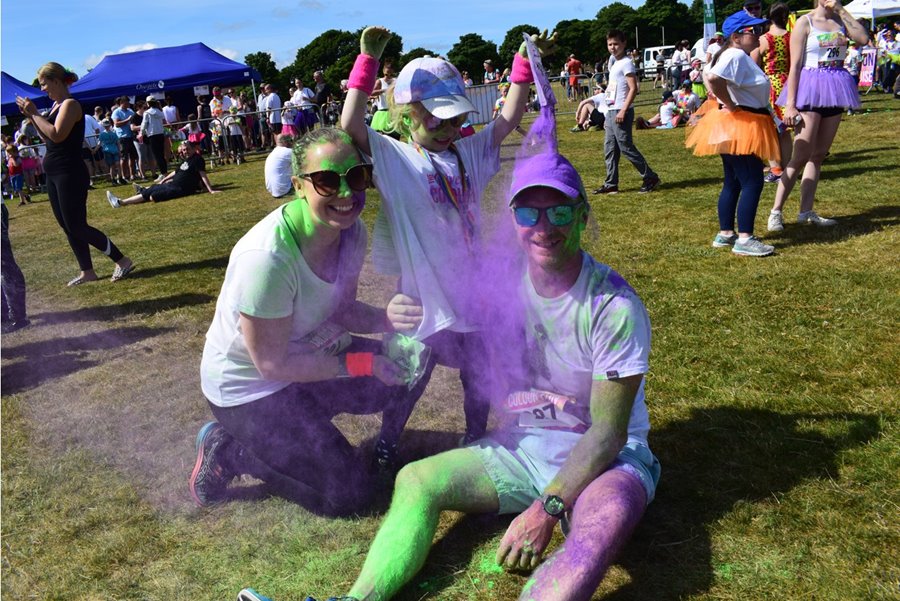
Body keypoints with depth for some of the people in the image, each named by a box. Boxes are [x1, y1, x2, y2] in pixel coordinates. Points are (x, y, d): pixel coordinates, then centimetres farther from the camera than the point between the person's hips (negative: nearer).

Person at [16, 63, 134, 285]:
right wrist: (31, 116, 7)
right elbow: (47, 138, 18)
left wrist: (35, 113, -16)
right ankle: (87, 272, 17)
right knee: (68, 226, 10)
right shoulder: (56, 105, 14)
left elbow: (57, 135, -24)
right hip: (54, 174, 10)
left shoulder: (70, 104, -13)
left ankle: (122, 261, -2)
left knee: (76, 226, -8)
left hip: (70, 174, -10)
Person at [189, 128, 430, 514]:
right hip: (249, 385, -7)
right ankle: (227, 450, 6)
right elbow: (273, 364, -26)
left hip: (309, 354, 7)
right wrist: (363, 363, -25)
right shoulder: (267, 258, -34)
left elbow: (341, 309, 0)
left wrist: (387, 319, -20)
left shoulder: (352, 231, -12)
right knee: (349, 494, -7)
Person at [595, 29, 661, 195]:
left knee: (626, 147, -8)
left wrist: (623, 110, -23)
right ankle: (611, 184, 14)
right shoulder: (614, 63, 18)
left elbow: (633, 89, -17)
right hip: (611, 111, 9)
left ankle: (650, 178, 0)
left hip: (620, 112, -9)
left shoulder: (626, 63, -9)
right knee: (610, 148, 8)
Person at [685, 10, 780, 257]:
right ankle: (744, 239, -8)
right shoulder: (736, 55, -17)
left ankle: (725, 234, 21)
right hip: (738, 126, -11)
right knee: (752, 182, -10)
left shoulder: (742, 57, 16)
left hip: (743, 128, 11)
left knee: (733, 183, 14)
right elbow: (713, 79, -34)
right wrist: (730, 105, -23)